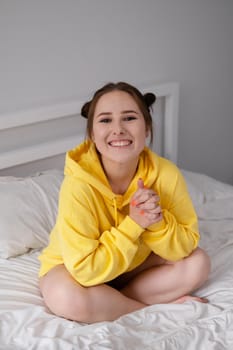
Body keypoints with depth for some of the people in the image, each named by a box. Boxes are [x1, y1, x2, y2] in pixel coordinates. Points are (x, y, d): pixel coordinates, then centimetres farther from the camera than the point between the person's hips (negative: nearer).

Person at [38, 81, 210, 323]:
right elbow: (86, 270, -32)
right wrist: (133, 224, -35)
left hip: (133, 265, 4)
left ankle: (109, 302, -13)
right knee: (66, 298, -35)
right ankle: (161, 306, -14)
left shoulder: (166, 174, -22)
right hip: (73, 267, -3)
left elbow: (186, 247, -13)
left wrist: (158, 221, -32)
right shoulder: (78, 184, -32)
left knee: (198, 263, -14)